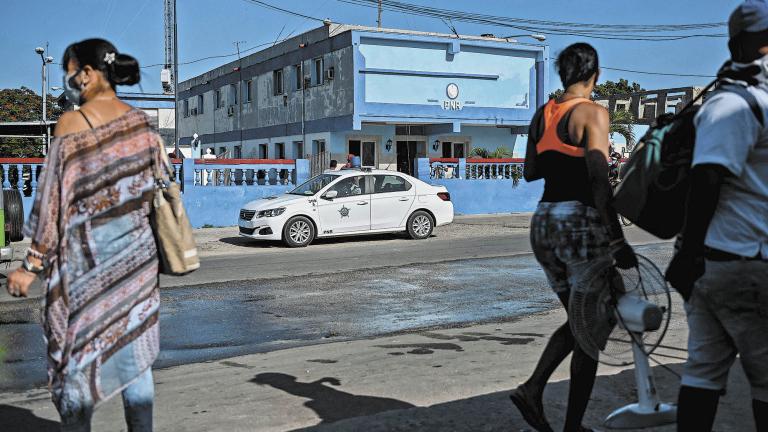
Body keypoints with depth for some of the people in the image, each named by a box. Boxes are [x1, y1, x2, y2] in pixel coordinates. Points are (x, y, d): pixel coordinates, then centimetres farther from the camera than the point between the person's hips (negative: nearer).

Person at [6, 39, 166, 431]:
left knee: (77, 354, 6)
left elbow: (57, 200, -12)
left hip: (88, 253, -5)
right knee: (134, 355, 10)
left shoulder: (73, 123, -10)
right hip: (137, 252, 5)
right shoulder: (142, 123, 6)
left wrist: (32, 265, -8)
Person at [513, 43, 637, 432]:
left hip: (543, 221, 7)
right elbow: (599, 181, -19)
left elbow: (530, 172, 19)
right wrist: (618, 241, -19)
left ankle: (532, 388, 4)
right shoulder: (593, 112, -10)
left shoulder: (542, 114, 10)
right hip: (581, 223, -7)